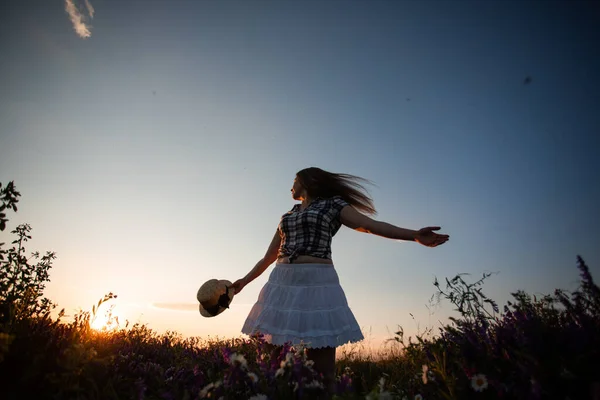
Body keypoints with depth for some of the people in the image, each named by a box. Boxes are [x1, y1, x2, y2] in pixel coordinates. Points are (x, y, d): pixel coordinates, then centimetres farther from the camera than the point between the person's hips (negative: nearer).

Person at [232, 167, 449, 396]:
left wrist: (415, 235, -14)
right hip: (282, 283, 5)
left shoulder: (332, 204, 8)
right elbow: (269, 256, 29)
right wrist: (245, 280, 31)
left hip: (317, 283, -5)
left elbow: (371, 225, -3)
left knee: (322, 372, -4)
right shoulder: (287, 216, 24)